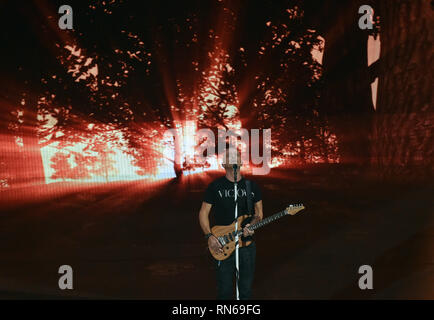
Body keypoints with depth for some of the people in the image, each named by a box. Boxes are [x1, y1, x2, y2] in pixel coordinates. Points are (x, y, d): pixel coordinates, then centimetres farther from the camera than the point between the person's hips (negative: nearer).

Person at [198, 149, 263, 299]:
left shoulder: (252, 186, 5)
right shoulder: (215, 186, -2)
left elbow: (259, 212, 11)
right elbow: (203, 213, 1)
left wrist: (251, 225, -9)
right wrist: (209, 236, -13)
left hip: (247, 243, 2)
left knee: (246, 290, 13)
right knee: (225, 290, 6)